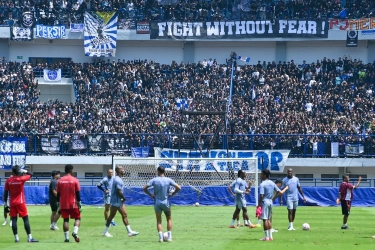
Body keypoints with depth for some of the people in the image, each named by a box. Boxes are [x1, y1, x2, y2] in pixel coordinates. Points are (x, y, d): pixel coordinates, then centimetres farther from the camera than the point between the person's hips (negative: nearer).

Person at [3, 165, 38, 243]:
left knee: (14, 219, 4)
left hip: (12, 203, 3)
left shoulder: (8, 180, -1)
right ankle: (29, 237, -3)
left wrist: (5, 202, 8)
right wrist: (24, 171, 10)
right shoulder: (21, 179, -9)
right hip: (20, 202, -3)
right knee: (26, 219, 1)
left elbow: (5, 192, 1)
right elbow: (30, 175, 7)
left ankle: (16, 238, 1)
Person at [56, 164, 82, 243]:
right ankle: (75, 232, -13)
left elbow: (58, 194, 5)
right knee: (77, 218, 10)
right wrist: (79, 204, -2)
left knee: (66, 220, 6)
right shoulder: (75, 180, -6)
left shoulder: (60, 181, 3)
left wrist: (58, 204, 12)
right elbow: (78, 194, -7)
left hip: (63, 204, 2)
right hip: (73, 204, -2)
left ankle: (66, 237, -1)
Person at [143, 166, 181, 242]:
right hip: (166, 203, 0)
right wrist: (172, 194, 4)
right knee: (169, 219, 16)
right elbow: (178, 188, -7)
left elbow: (144, 188, -8)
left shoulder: (154, 180, -4)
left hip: (157, 203, 0)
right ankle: (169, 237, 10)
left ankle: (160, 237, -3)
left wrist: (150, 195, 3)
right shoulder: (168, 180, -4)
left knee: (158, 221, 10)